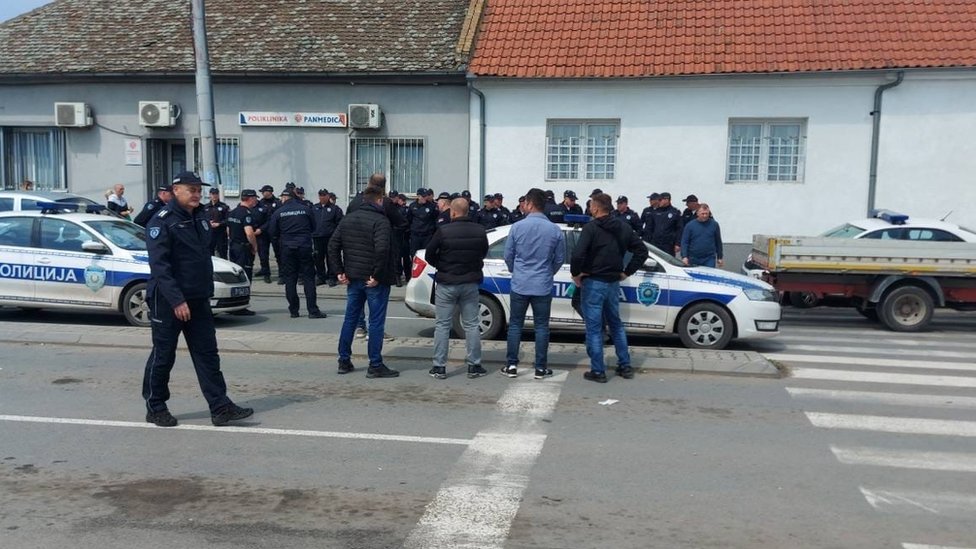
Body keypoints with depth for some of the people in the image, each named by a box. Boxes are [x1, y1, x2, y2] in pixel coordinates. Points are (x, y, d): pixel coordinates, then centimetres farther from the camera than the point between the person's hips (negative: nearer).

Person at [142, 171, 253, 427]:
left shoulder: (200, 219, 12)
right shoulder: (162, 222, -12)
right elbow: (159, 266, -20)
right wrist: (176, 300, -26)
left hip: (198, 300, 7)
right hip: (169, 301, -7)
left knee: (207, 354, 5)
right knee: (163, 356, 5)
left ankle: (220, 407, 6)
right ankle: (155, 408, 19)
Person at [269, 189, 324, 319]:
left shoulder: (278, 212, 0)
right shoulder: (306, 209, 1)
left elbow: (272, 232, 3)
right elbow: (313, 227, 10)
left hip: (287, 248, 0)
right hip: (305, 246, 0)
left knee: (290, 279, 7)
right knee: (308, 278, 2)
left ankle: (294, 310, 8)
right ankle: (313, 310, -3)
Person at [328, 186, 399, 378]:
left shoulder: (348, 219, 9)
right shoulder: (380, 221, -13)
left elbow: (333, 245, 7)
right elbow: (381, 249, -26)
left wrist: (339, 271, 6)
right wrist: (377, 276, -19)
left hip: (353, 278, 7)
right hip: (375, 281, -6)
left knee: (350, 319, 15)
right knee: (376, 322, 1)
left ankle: (344, 361, 21)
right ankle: (375, 365, 5)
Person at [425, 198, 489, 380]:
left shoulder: (443, 231, -14)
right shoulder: (480, 231, -2)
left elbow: (429, 255, -7)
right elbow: (483, 254, 9)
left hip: (446, 284, -3)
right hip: (471, 283, 3)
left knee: (442, 325, 6)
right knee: (471, 325, 10)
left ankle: (439, 367, 7)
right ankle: (474, 365, 13)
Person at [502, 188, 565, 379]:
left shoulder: (517, 227, -7)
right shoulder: (555, 230, -4)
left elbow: (508, 255, 2)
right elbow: (559, 259, 4)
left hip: (520, 285, 0)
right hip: (543, 286, 0)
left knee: (515, 324, 10)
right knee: (541, 326, 7)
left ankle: (511, 365, 12)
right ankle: (540, 368, 11)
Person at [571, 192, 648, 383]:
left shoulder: (591, 228, -14)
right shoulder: (623, 227, 7)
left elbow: (578, 254, -26)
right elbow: (641, 250, 11)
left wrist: (575, 273, -10)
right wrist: (627, 272, 12)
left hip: (593, 283, -6)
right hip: (613, 283, 6)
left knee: (594, 328, 1)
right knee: (616, 325, 19)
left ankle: (598, 371, 5)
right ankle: (625, 366, 23)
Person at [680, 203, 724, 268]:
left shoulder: (714, 224, 3)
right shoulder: (690, 225, 0)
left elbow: (718, 242, 10)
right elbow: (684, 242, -2)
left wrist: (720, 257, 11)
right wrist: (684, 257, -14)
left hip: (709, 259, 0)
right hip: (694, 260, 0)